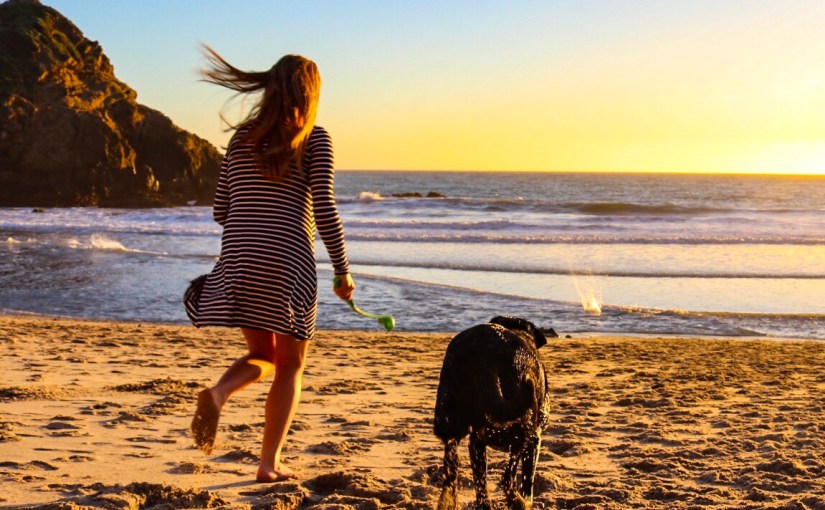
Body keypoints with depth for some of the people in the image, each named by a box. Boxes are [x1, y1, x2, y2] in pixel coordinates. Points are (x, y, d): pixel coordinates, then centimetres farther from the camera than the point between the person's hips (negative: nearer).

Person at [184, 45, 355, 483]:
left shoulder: (243, 138, 11)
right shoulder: (314, 139, -2)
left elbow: (220, 210, 12)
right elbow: (324, 209, -8)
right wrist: (342, 270, -2)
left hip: (239, 259, 4)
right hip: (288, 261, -4)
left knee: (263, 355, 19)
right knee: (290, 366, 11)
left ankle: (218, 392, -13)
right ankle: (270, 463, 5)